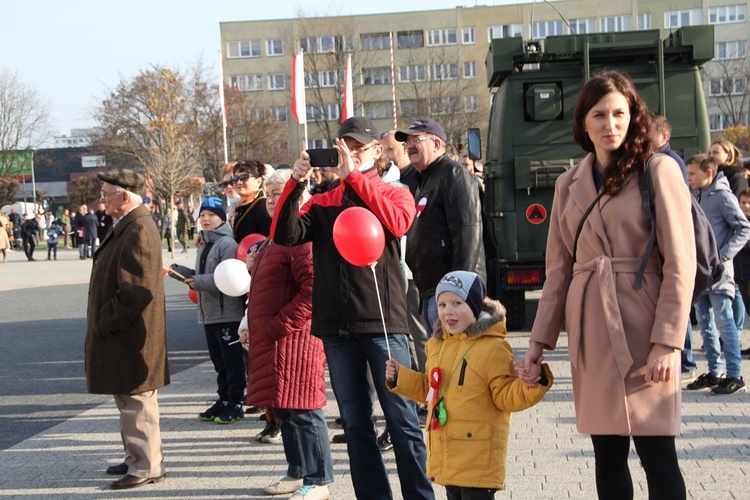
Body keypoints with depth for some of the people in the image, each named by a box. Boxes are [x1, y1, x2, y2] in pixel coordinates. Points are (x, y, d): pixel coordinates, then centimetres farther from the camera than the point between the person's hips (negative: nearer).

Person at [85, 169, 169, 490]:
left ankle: (146, 467, 7)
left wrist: (105, 323, -17)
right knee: (128, 400, 19)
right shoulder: (126, 226, 13)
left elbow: (137, 290, -25)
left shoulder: (139, 229, -20)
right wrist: (102, 321, 14)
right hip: (119, 332, 11)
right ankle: (137, 459, 31)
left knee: (137, 401, -2)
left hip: (130, 335, -11)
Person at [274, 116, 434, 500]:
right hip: (337, 325, 3)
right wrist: (295, 183, -13)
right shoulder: (322, 203, 12)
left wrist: (354, 177, -17)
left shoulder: (394, 194, 7)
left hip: (383, 322, -3)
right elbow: (285, 235, -4)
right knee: (355, 422, 9)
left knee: (402, 417, -1)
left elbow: (397, 223, -16)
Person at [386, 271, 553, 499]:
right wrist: (399, 377, 14)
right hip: (444, 452, 7)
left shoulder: (493, 348, -13)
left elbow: (506, 397, -13)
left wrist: (528, 384, -31)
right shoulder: (436, 345, 10)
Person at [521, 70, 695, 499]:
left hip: (642, 325, -4)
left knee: (658, 457, -4)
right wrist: (540, 339, 8)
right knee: (607, 456, 9)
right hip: (590, 329, 5)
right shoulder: (570, 184, 12)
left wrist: (667, 342, -13)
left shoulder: (659, 170, -3)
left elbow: (680, 264, -7)